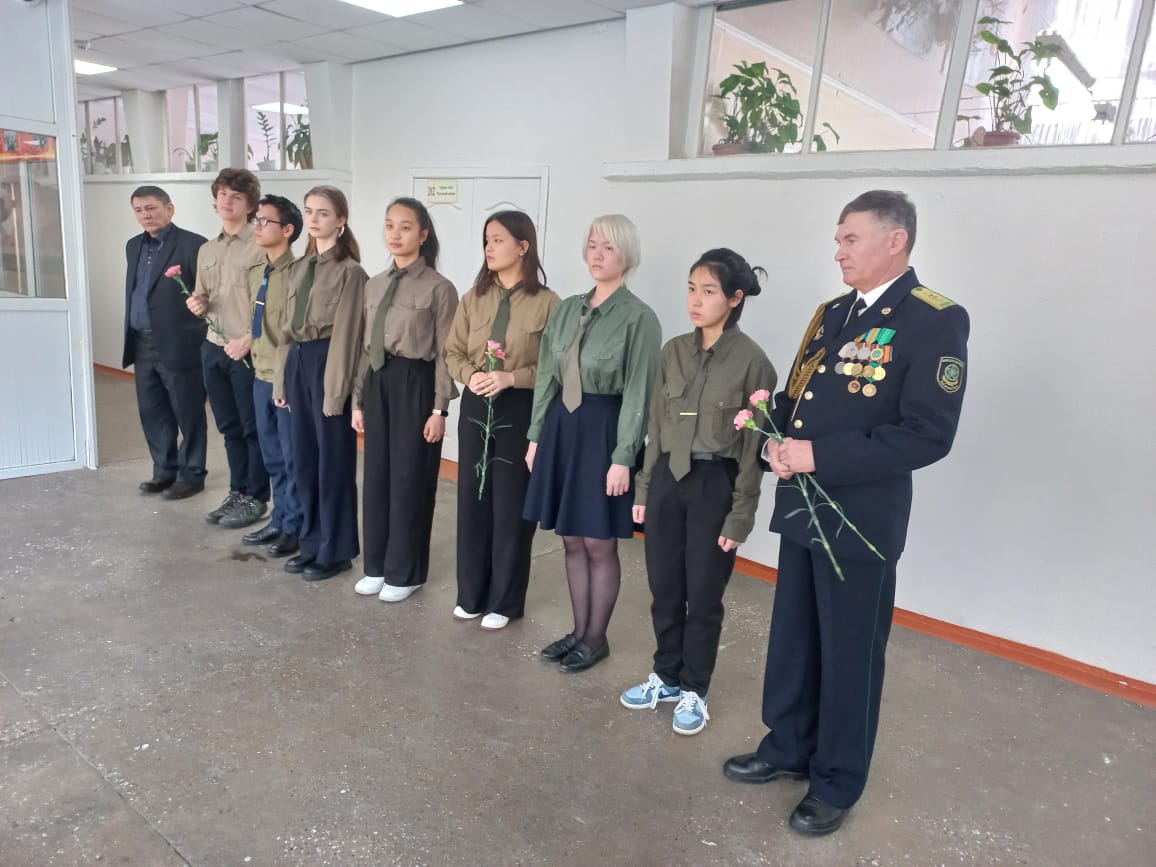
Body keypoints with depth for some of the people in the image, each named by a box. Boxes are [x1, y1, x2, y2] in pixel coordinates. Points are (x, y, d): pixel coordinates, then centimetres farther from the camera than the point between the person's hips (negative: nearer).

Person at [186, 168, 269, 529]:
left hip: (247, 351, -7)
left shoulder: (261, 247, -8)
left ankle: (256, 498, 14)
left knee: (254, 427, 2)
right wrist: (199, 304, -1)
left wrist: (247, 340, -17)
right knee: (229, 427, 13)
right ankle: (237, 493, 25)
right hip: (213, 349, 7)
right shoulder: (206, 251, 15)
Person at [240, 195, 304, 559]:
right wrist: (255, 356, 15)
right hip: (261, 375, 8)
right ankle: (279, 520, 31)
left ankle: (295, 528, 17)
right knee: (272, 456, 17)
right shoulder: (255, 272, 11)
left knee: (293, 456, 3)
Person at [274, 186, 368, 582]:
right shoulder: (300, 267, 14)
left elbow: (345, 334, -13)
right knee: (304, 457, 13)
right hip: (298, 363, 8)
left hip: (326, 363, -8)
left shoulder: (350, 271, -9)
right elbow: (288, 327, 16)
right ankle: (312, 542, 27)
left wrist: (336, 391, -15)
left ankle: (336, 550, 15)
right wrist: (281, 379, 13)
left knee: (333, 459, 2)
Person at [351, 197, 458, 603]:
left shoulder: (439, 288, -8)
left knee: (409, 478, 4)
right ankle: (377, 566, 28)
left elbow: (445, 353, -9)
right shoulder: (375, 285, 11)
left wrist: (439, 408, -12)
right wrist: (358, 399, 12)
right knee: (376, 475, 12)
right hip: (377, 384, 6)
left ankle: (404, 573, 20)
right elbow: (366, 346, 13)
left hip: (415, 385, -6)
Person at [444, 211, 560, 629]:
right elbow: (453, 353, 9)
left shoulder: (547, 303, -9)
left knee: (511, 506, 5)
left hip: (521, 411, -4)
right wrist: (470, 375, -12)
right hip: (476, 406, 5)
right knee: (471, 499, 11)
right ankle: (471, 594, 28)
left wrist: (511, 377, -21)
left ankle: (504, 601, 21)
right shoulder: (473, 298, 6)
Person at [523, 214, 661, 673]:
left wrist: (623, 458, -15)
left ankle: (596, 637, 23)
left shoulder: (639, 317, -10)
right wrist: (536, 435, 9)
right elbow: (547, 378, 11)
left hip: (604, 430, -6)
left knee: (599, 545, 5)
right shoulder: (566, 309, 8)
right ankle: (579, 630, 30)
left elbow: (637, 393, -12)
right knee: (572, 541, 14)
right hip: (561, 427, 6)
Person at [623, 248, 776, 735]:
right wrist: (644, 489, 10)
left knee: (703, 596, 8)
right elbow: (657, 426, 10)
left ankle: (693, 691, 28)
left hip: (715, 485, -5)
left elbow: (753, 446, -9)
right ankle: (666, 677, 34)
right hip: (668, 479, 5)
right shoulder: (673, 352, 4)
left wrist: (741, 515, -9)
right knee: (664, 590, 14)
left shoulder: (751, 361, -11)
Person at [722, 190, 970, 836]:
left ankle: (837, 783, 29)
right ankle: (788, 749, 39)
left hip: (861, 520, -7)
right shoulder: (832, 313, 10)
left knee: (850, 656, 9)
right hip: (801, 508, 7)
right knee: (792, 641, 19)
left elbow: (927, 435, -21)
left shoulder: (937, 322, -14)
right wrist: (778, 439, -7)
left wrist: (819, 455, -23)